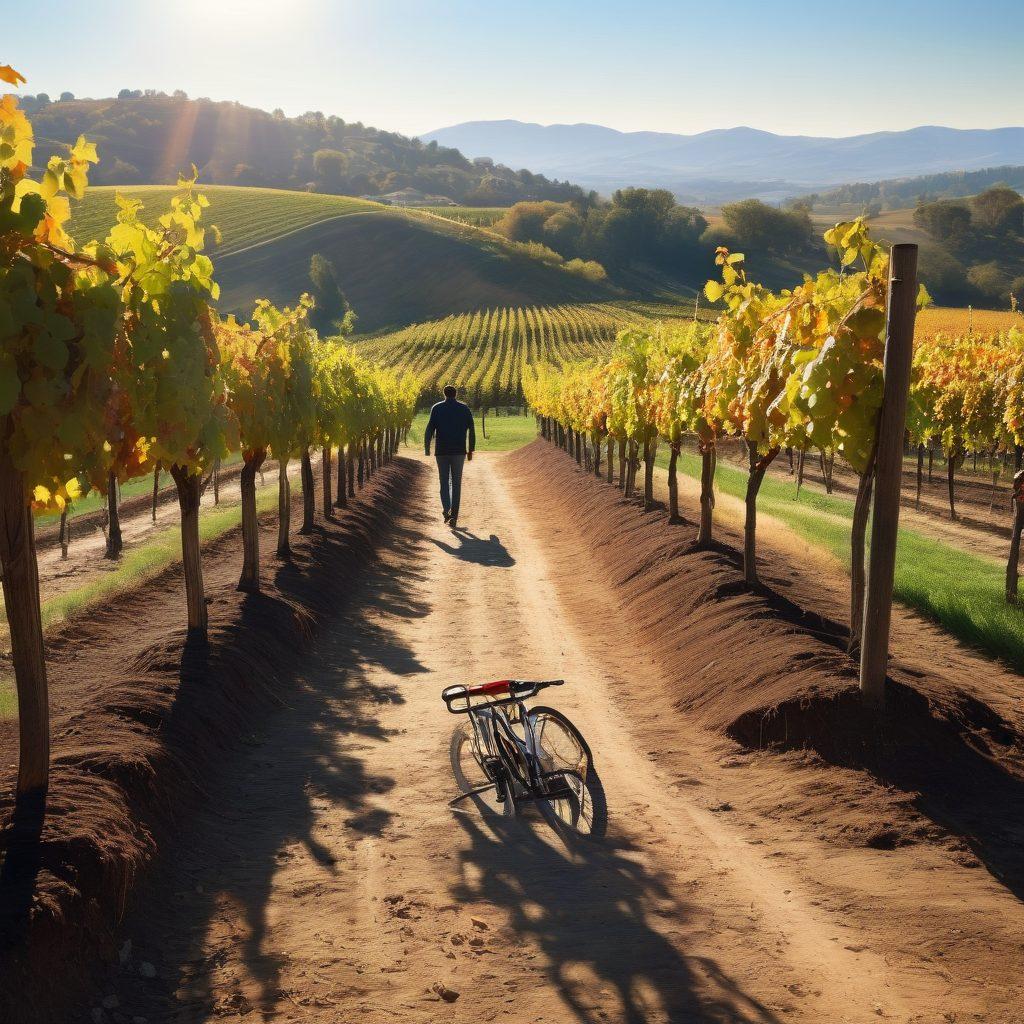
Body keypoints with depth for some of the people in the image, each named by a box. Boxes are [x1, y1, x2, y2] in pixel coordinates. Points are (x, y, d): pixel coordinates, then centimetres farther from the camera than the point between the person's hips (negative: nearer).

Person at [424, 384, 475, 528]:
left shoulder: (437, 408, 1)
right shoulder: (464, 409, 4)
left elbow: (429, 429, -7)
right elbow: (472, 431, 3)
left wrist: (427, 448, -6)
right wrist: (471, 450, 9)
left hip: (441, 451, 0)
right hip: (459, 451, 0)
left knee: (444, 482, 10)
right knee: (456, 483, 8)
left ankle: (446, 509, -13)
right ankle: (454, 516, 4)